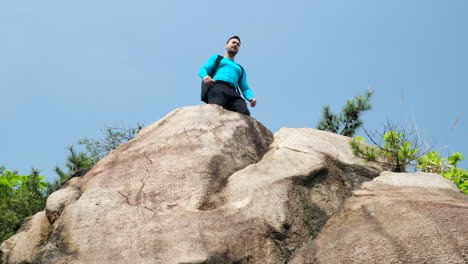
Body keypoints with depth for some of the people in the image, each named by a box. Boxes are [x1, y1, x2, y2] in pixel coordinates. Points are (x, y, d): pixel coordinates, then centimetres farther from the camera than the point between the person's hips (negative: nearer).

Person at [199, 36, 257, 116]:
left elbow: (245, 88, 29)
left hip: (233, 92, 3)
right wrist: (205, 76, -10)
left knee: (245, 114, -31)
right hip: (217, 87, -2)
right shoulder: (216, 58, 33)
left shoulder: (240, 69, 41)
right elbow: (202, 69, 17)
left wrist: (250, 98, 3)